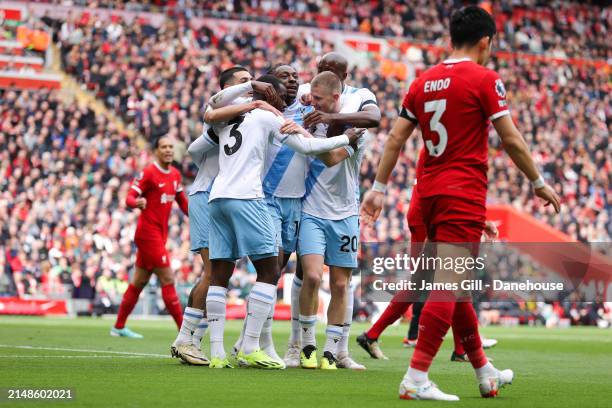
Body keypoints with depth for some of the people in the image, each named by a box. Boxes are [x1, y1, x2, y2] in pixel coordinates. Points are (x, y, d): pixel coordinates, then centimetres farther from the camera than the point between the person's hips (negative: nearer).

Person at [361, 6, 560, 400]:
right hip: (465, 194, -7)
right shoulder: (484, 79, -7)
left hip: (430, 191, 7)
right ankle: (416, 378, -16)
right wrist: (540, 183, 4)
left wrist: (378, 188, 12)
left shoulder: (423, 81, 10)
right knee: (448, 285, -9)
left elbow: (396, 138, 8)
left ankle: (484, 371, 28)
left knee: (455, 284, 16)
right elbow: (511, 139, -7)